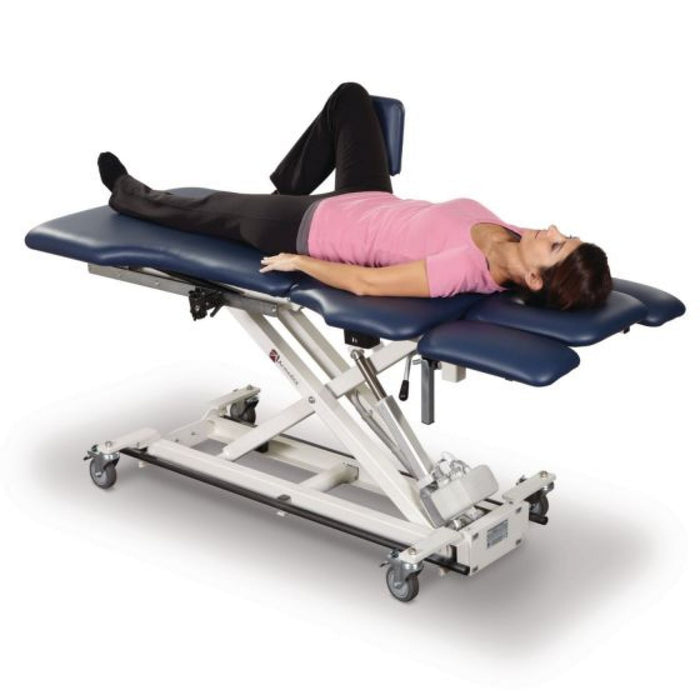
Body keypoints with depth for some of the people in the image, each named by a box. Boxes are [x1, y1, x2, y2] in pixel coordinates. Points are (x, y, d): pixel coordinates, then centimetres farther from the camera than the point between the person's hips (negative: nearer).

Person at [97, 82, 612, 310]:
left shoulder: (464, 270, -42)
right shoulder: (515, 246, -21)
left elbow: (365, 283, -35)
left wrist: (299, 262, -22)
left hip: (314, 230, -6)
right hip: (370, 204, 7)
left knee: (211, 210, 17)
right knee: (350, 97, 19)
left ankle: (131, 199, 52)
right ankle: (286, 188, 43)